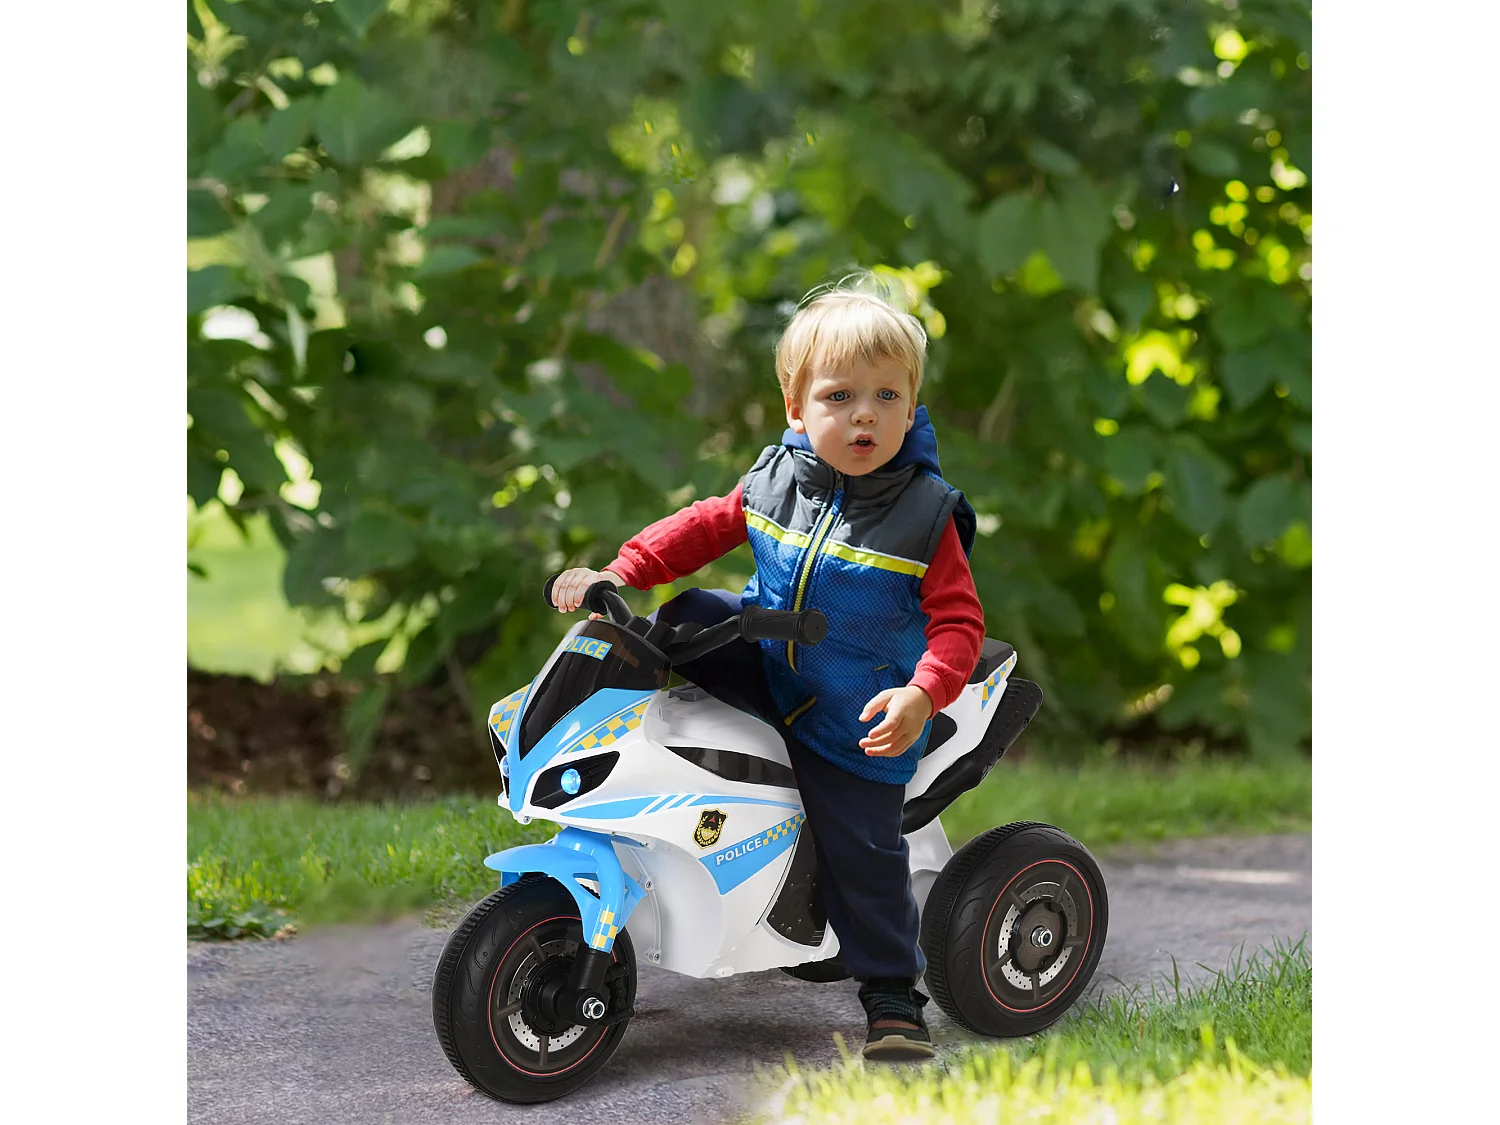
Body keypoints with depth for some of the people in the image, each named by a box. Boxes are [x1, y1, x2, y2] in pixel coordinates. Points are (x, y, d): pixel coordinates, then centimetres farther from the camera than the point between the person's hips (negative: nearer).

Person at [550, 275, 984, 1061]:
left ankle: (892, 997, 10)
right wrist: (618, 574, -5)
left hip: (857, 719, -4)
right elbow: (707, 527, 7)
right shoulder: (775, 481, -5)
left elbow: (958, 621, -16)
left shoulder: (925, 516, -16)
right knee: (685, 619, -11)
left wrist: (922, 696, -33)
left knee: (861, 853, -4)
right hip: (767, 663, 4)